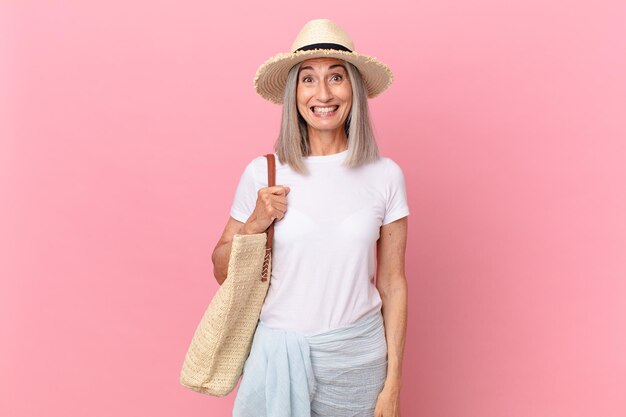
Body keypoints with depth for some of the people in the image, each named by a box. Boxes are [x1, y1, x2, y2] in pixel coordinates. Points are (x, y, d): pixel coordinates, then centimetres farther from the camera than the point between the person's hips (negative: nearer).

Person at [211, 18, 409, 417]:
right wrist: (256, 223, -16)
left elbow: (392, 283, -1)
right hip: (279, 351, 0)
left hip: (358, 355, 1)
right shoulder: (263, 174, -7)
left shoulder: (385, 175, -5)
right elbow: (222, 272, 2)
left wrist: (393, 382, -1)